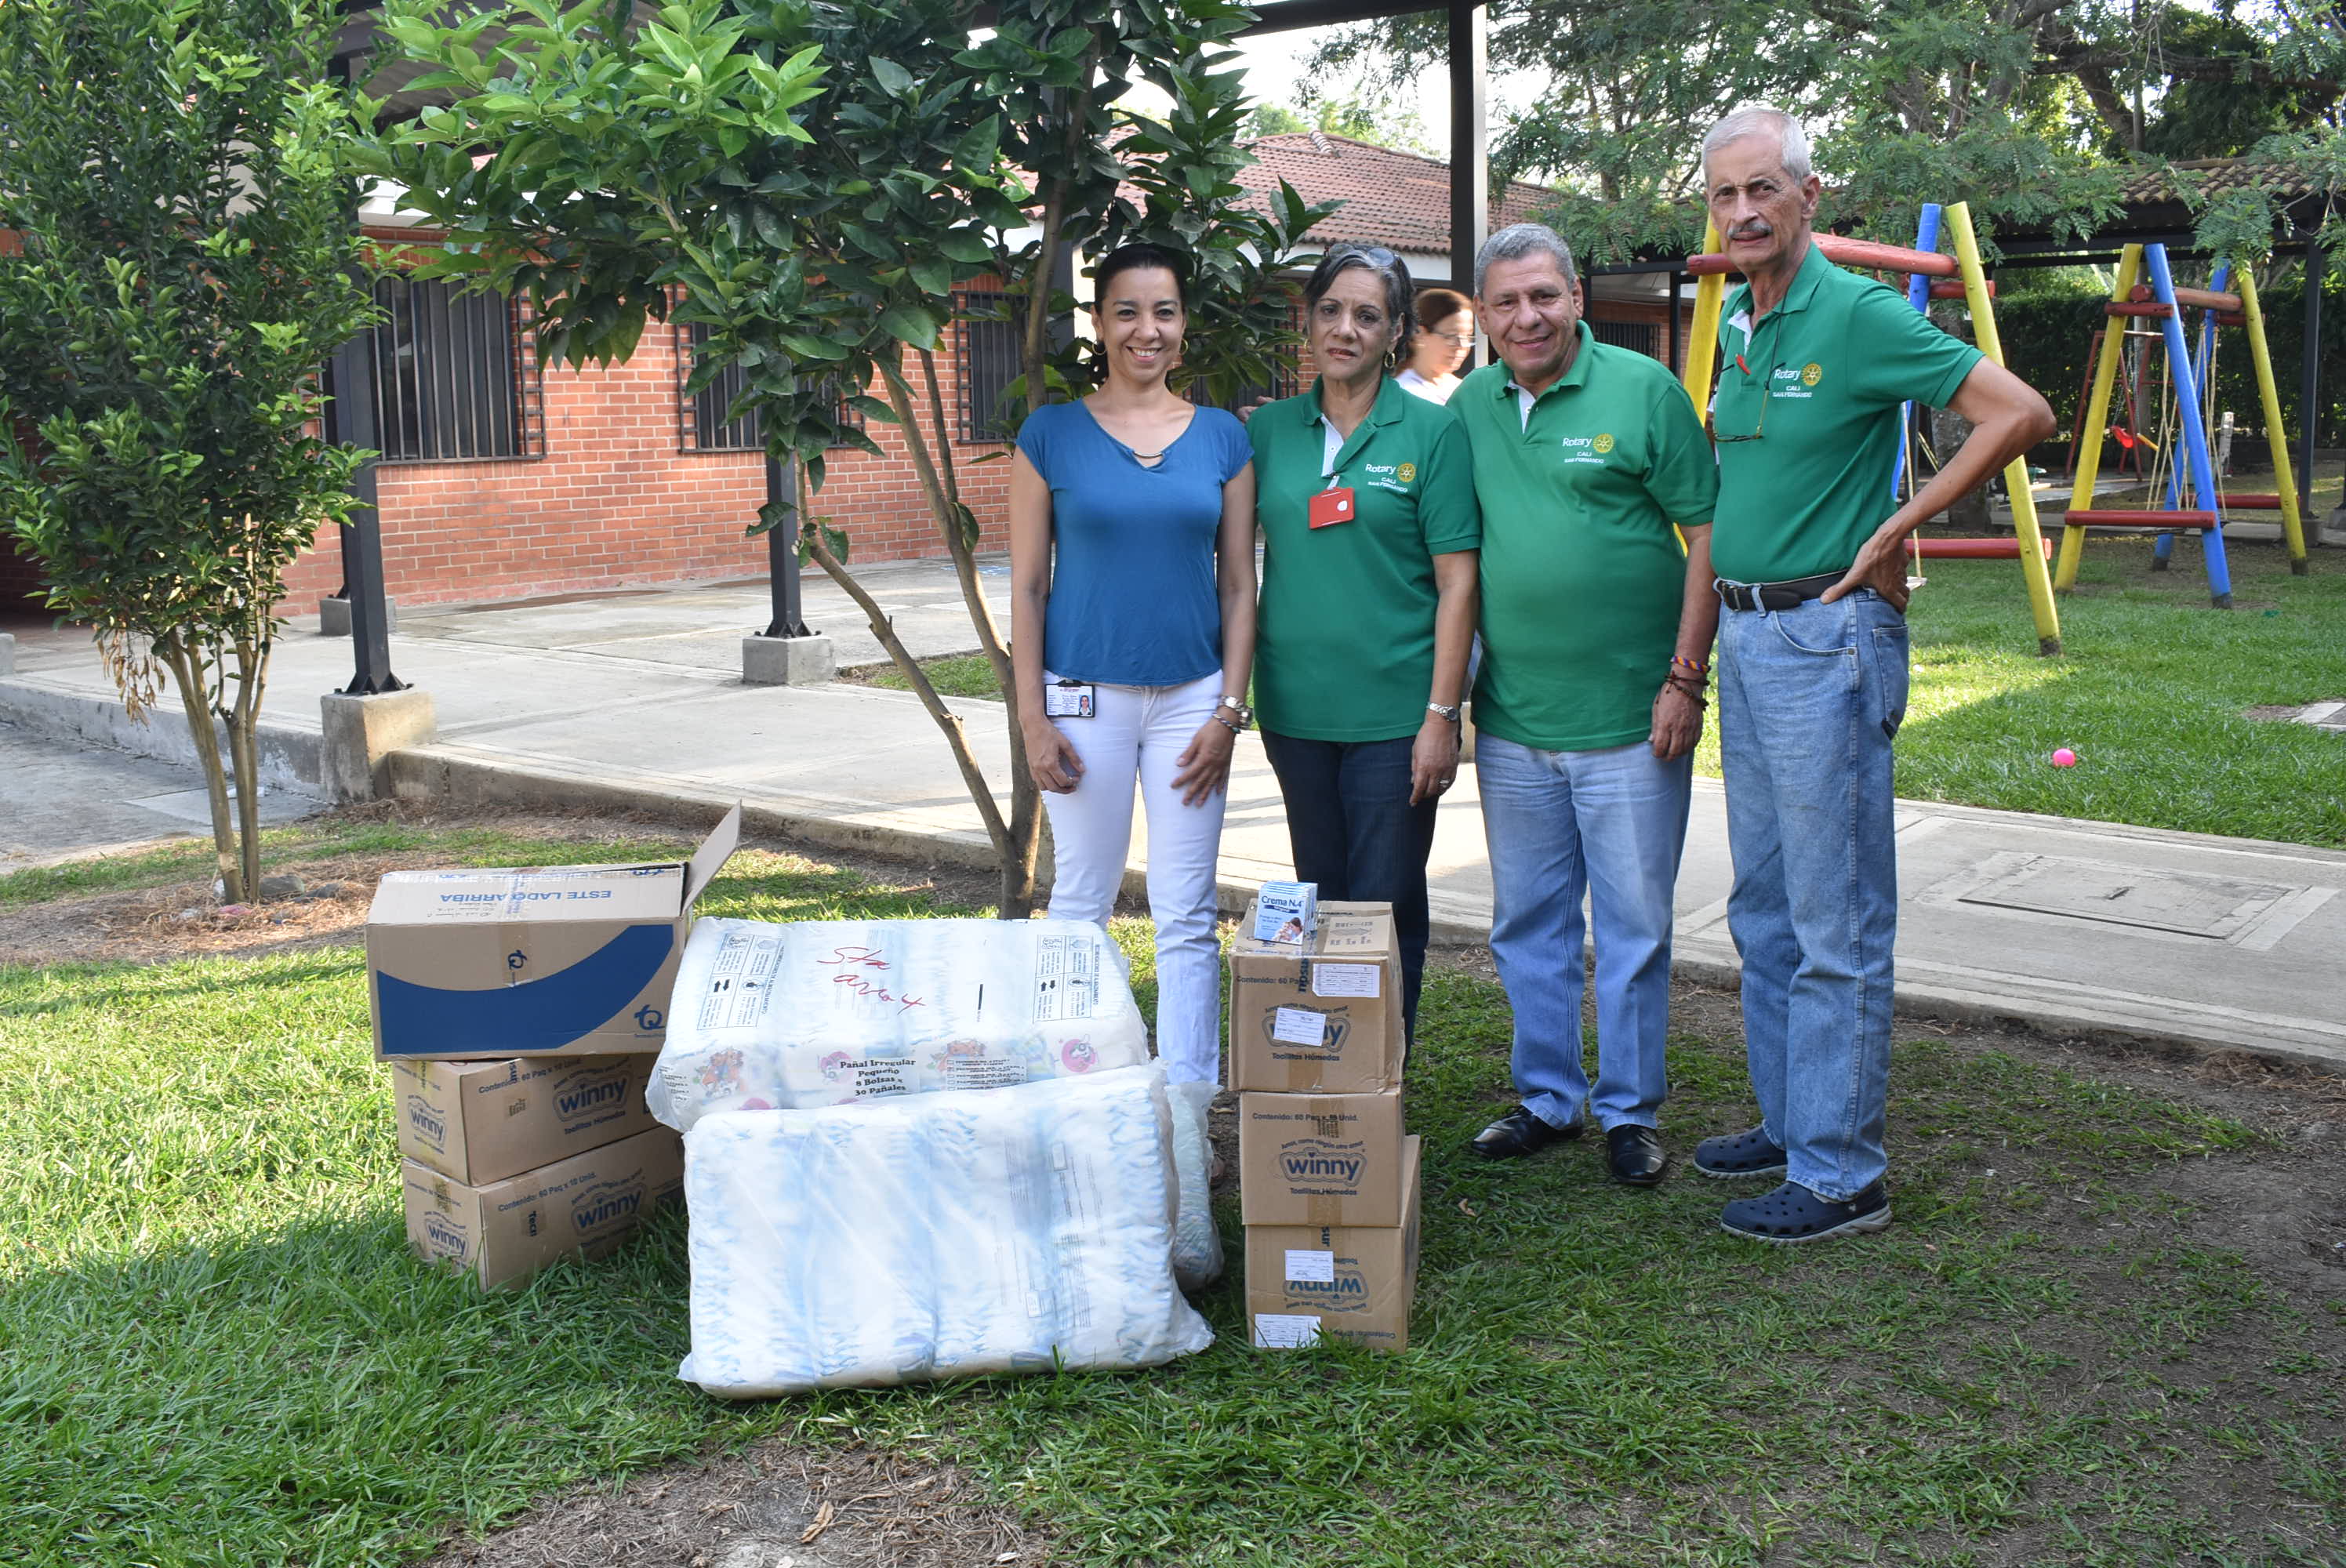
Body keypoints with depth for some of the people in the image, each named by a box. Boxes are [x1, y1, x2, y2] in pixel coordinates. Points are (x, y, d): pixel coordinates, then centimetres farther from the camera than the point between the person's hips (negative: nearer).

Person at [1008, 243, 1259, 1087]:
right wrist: (1032, 718, -6)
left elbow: (1238, 585, 6)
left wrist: (1230, 709, -2)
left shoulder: (1223, 438, 5)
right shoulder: (1052, 433, 0)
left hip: (1191, 698, 1)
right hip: (1086, 698, -1)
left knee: (1187, 917, 5)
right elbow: (1026, 585, 0)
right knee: (1081, 905, 7)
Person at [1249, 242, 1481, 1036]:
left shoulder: (1430, 432, -3)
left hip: (1395, 710, -4)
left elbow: (1457, 582, -6)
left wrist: (1441, 714, -11)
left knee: (1385, 908, 1)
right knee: (1319, 903, 14)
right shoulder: (1270, 428, 7)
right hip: (1297, 704, 4)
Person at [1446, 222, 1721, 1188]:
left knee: (1634, 923, 5)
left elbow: (1707, 530, -4)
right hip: (1512, 721, 4)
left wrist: (1686, 677, -9)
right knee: (1527, 924, 13)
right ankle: (1546, 1097, 28)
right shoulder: (1468, 408, 7)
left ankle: (1630, 1110, 19)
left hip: (1631, 720, -4)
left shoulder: (1643, 390, -4)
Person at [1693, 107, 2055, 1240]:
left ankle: (1840, 1172, 6)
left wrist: (1896, 528, -15)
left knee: (1836, 922, -3)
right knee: (1764, 908, 17)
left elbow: (2020, 413, -18)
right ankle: (1789, 1119, 30)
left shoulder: (1858, 315, -13)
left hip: (1826, 637, -9)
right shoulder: (1735, 325, 11)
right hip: (1744, 636, 9)